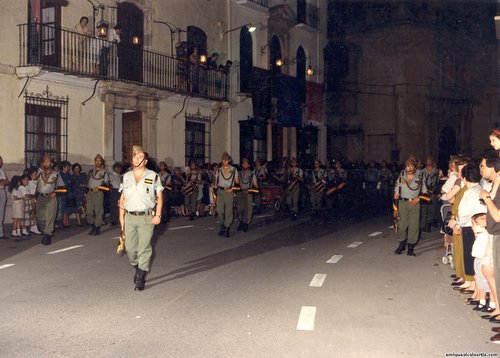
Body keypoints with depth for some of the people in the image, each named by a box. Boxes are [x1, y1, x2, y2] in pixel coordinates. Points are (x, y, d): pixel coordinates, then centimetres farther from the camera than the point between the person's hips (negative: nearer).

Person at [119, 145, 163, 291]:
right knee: (130, 248, 5)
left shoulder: (153, 176, 0)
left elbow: (159, 197, 2)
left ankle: (140, 279, 5)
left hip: (146, 217, -3)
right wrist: (121, 216, 8)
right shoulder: (126, 177, 11)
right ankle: (137, 268, 33)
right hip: (130, 217, 4)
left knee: (144, 248, -4)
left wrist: (158, 215, -7)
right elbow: (122, 198, 14)